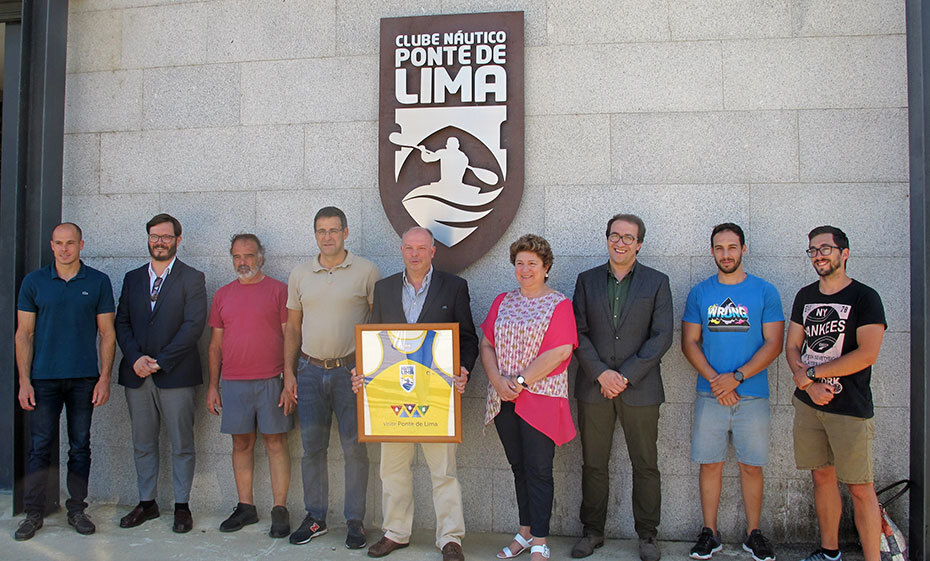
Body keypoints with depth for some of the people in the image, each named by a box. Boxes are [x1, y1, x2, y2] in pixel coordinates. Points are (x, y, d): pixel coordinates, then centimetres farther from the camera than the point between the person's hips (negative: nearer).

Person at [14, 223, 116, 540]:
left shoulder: (98, 282, 3)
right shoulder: (34, 282, 4)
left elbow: (107, 333, 3)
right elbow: (24, 334, 4)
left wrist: (104, 378, -3)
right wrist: (24, 380, -3)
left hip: (84, 379, 0)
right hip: (43, 379, 0)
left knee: (80, 447, 7)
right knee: (40, 448, 3)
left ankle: (77, 510, 19)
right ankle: (33, 513, 15)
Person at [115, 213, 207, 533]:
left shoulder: (192, 279, 0)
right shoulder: (133, 278, 15)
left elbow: (193, 326, -9)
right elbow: (121, 323, 9)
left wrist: (160, 361, -13)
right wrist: (136, 358, -7)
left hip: (176, 375, -4)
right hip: (137, 375, 4)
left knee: (182, 445, 2)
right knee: (143, 444, 12)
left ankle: (182, 506, 13)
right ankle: (147, 503, 24)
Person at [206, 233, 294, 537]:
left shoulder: (278, 290, 1)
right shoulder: (223, 295, 12)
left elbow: (290, 337, -2)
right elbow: (216, 344, 14)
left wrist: (290, 381, -9)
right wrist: (213, 385, 10)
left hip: (271, 381, -3)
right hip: (234, 384, 4)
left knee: (275, 443, 0)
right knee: (241, 444, 9)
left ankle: (279, 510, 8)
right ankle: (245, 507, 21)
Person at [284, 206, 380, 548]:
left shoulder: (366, 271, -2)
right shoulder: (299, 275, 9)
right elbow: (293, 328, 13)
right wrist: (289, 372, 7)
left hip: (350, 371, -3)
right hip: (310, 371, 3)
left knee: (354, 447, 2)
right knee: (312, 447, 9)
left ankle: (355, 521, 14)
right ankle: (315, 517, 22)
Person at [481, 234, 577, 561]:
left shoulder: (559, 304, -3)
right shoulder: (503, 302, 12)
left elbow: (559, 352, -14)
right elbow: (486, 345, 8)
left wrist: (520, 381, -15)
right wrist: (498, 381, -8)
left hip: (540, 398, -5)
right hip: (504, 399, 5)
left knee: (538, 470, -1)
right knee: (518, 467, 14)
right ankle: (525, 531, 27)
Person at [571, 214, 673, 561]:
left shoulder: (657, 282, 4)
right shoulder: (587, 280, 8)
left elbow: (662, 336, -4)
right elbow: (578, 333, 2)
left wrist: (626, 376, -12)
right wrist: (602, 373, -11)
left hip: (639, 388, -1)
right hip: (594, 387, 1)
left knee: (645, 465, 6)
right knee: (593, 464, 8)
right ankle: (592, 532, 22)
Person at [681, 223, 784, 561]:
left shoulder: (765, 292, 3)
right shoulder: (699, 292, 7)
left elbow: (773, 344, -2)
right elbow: (689, 343, 5)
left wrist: (736, 377, -13)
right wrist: (714, 380, -9)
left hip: (752, 395, -1)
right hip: (710, 394, 1)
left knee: (751, 466, 5)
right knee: (710, 464, 5)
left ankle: (753, 534, 20)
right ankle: (710, 534, 16)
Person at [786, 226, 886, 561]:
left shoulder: (865, 297, -5)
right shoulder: (805, 296, 11)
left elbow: (867, 355, -15)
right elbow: (792, 347, 10)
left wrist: (811, 372, -11)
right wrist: (810, 385, -7)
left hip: (850, 408, -5)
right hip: (807, 404, 5)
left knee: (860, 488, -3)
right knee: (821, 476, 12)